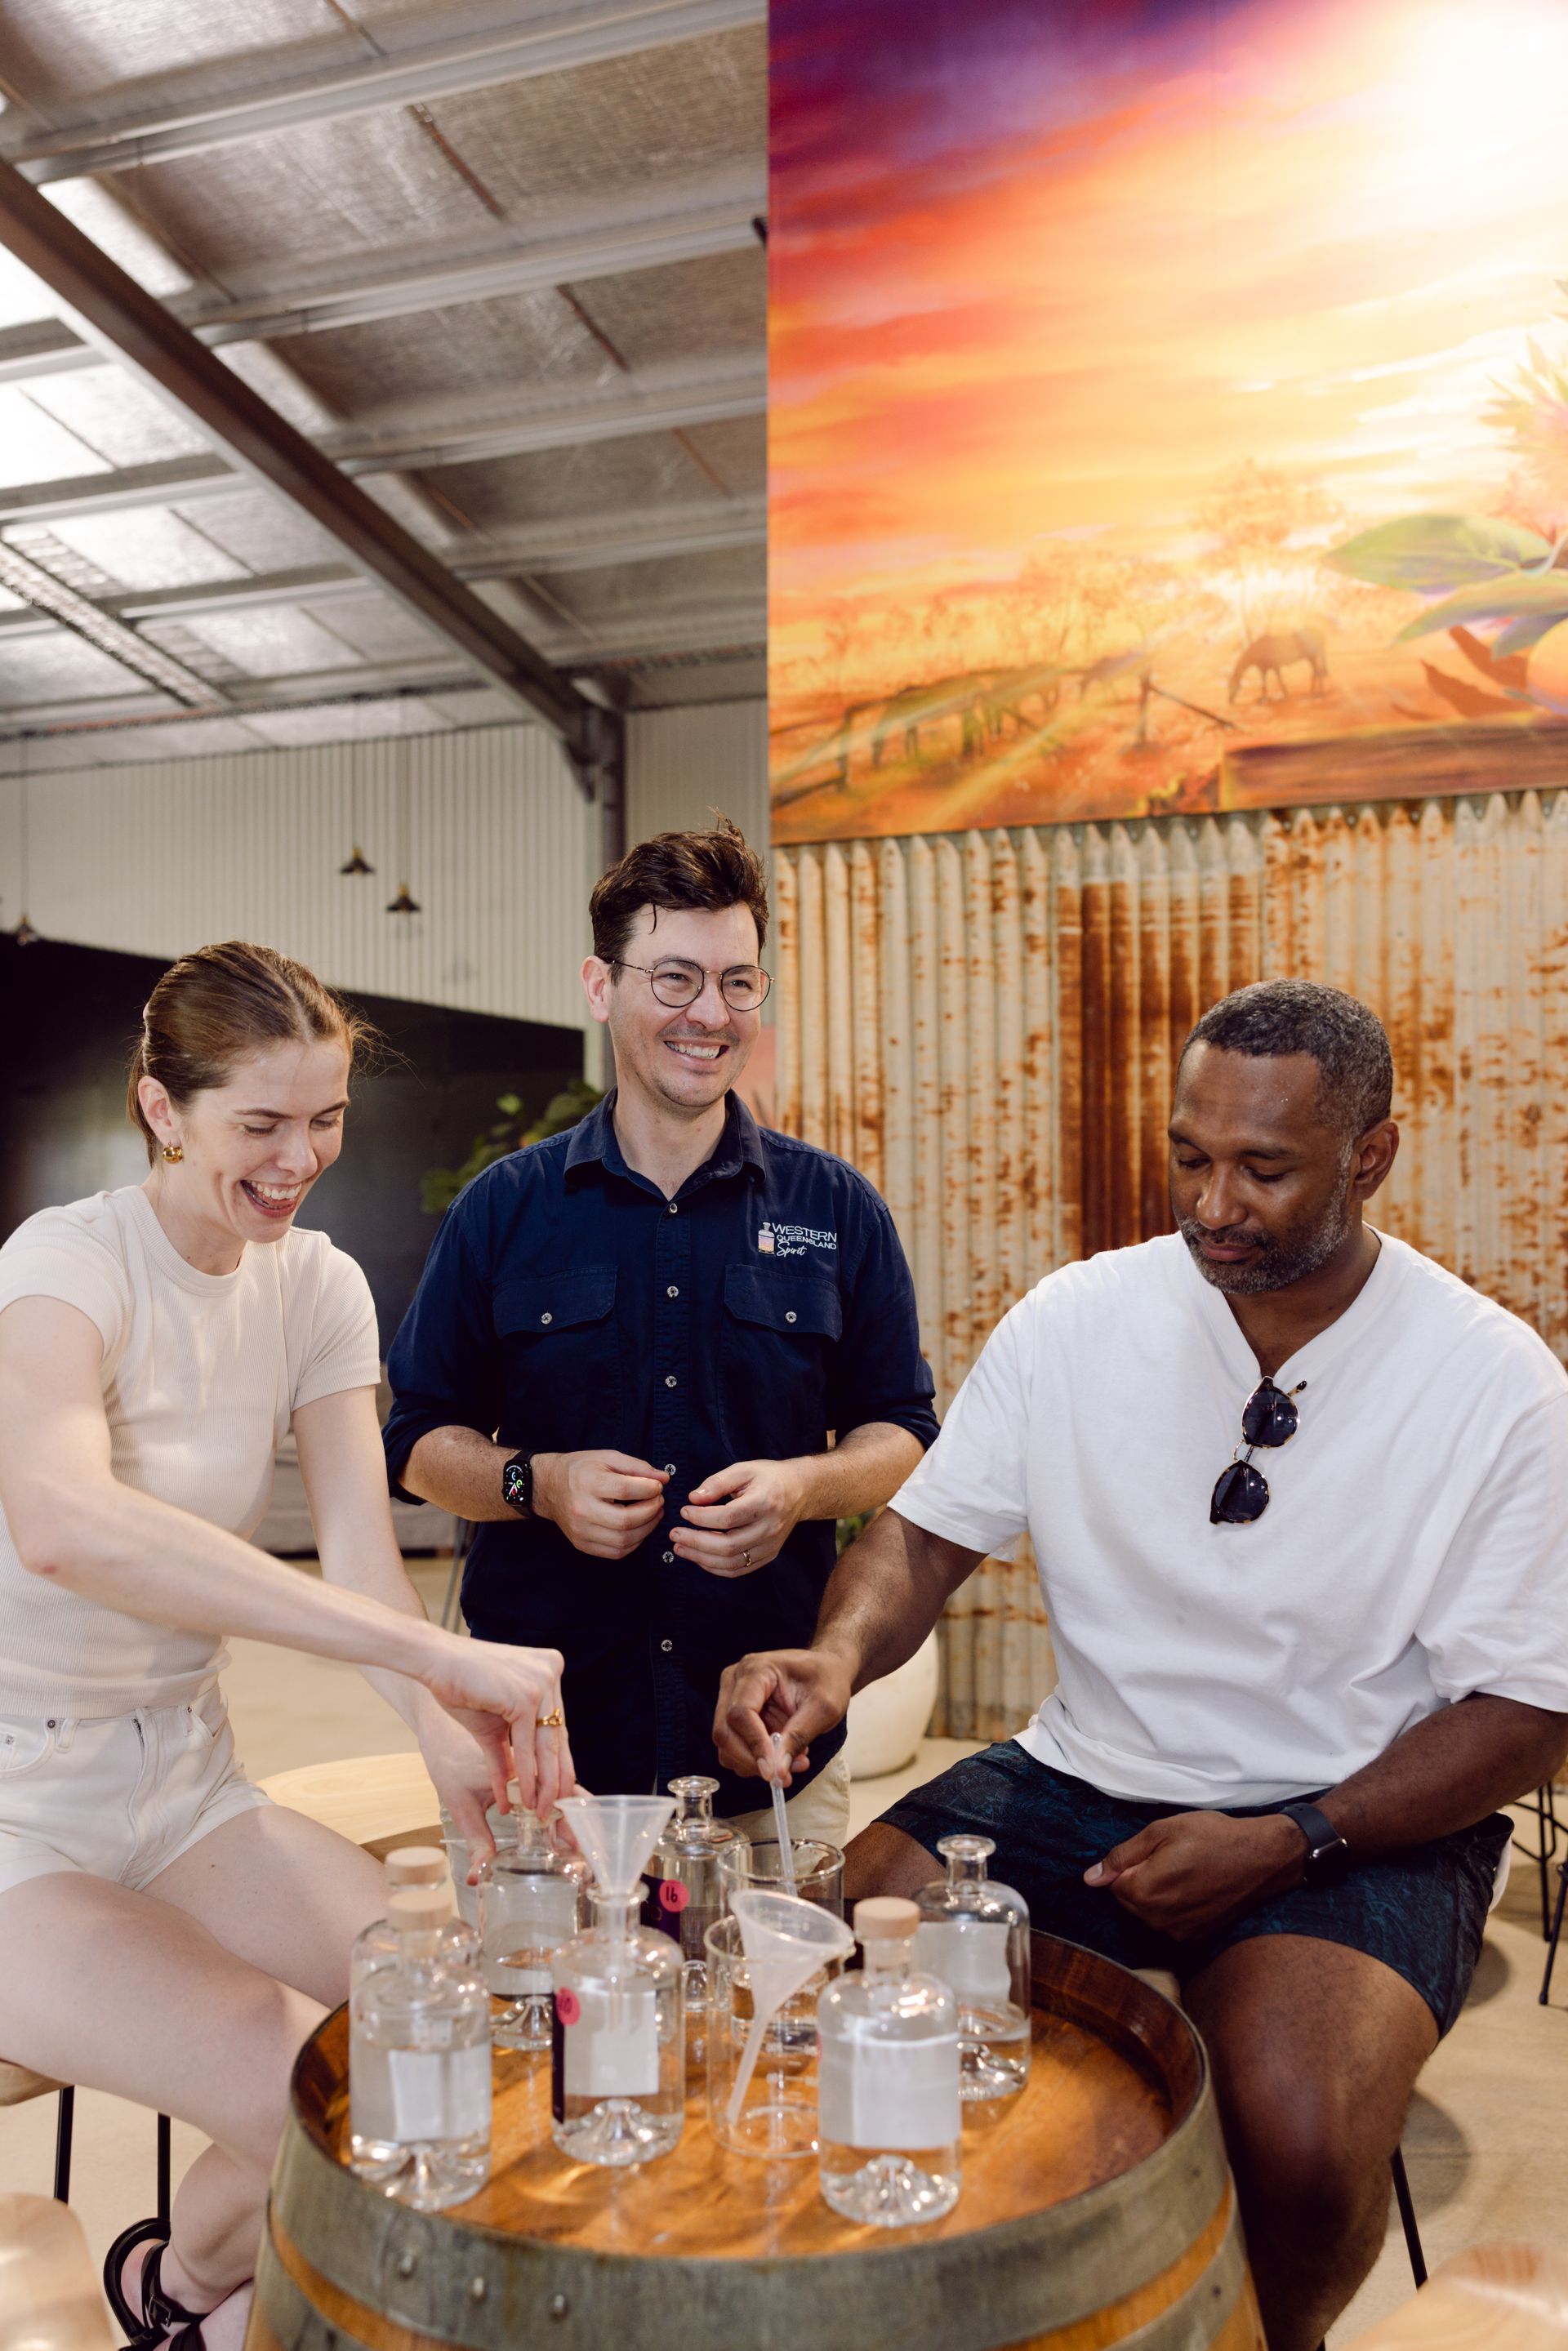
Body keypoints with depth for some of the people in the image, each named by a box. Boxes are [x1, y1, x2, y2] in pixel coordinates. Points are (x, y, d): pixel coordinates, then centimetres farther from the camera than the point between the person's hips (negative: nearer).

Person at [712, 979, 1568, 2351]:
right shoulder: (1076, 1321, -4)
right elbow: (928, 1531, 0)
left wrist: (1286, 1845, -17)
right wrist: (840, 1653, -22)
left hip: (1362, 1821, -2)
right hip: (1084, 1779, 3)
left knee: (1298, 2139, -30)